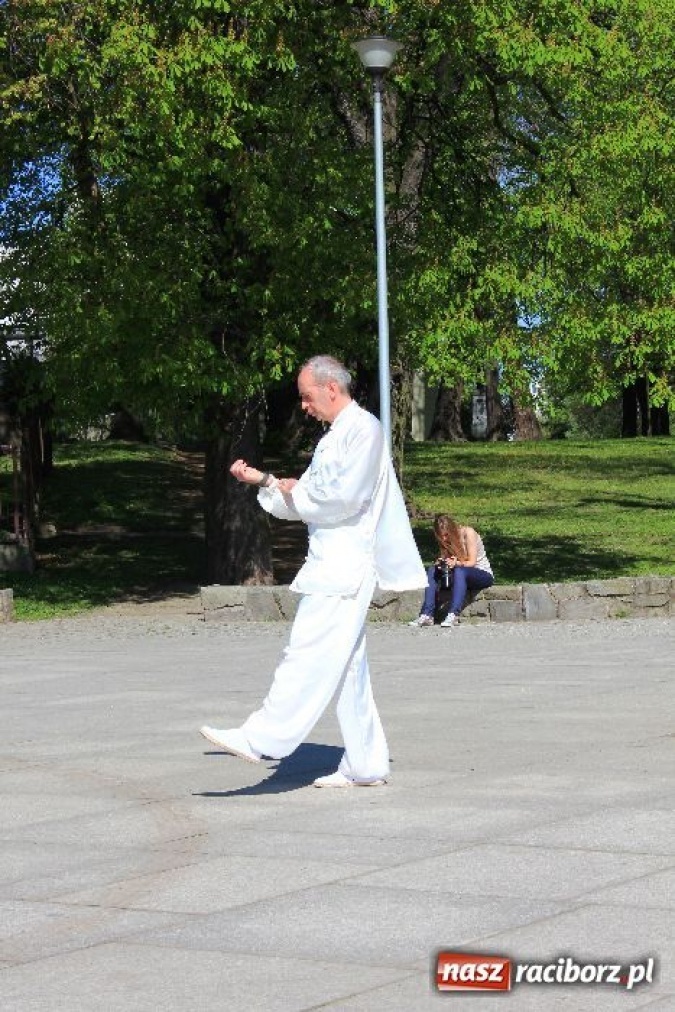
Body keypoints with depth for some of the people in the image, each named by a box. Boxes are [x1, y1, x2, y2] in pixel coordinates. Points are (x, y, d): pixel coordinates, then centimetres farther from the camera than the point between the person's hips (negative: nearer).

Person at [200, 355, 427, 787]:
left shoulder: (364, 428, -8)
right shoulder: (334, 438, 23)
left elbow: (346, 496, -19)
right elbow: (303, 503, 24)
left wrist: (297, 493, -4)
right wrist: (264, 480, 10)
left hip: (345, 566, -10)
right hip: (332, 564, 10)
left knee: (308, 653, -14)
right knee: (349, 666, 9)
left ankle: (261, 738, -19)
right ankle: (365, 765, 12)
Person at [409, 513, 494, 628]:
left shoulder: (468, 533, -15)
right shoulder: (445, 541, 3)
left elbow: (472, 562, -19)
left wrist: (456, 564, -37)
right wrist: (440, 563, -26)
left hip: (484, 575, -6)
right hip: (461, 576, 6)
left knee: (459, 571, -37)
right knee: (432, 570, -16)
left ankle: (453, 615, -49)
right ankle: (427, 615, -28)